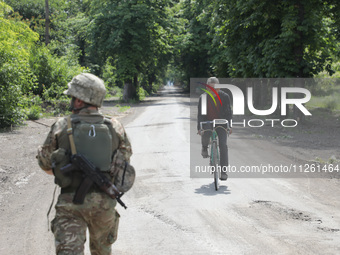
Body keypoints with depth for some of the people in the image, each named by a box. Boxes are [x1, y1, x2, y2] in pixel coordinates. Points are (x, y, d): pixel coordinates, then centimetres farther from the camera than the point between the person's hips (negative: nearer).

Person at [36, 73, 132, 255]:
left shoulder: (61, 127, -4)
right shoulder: (115, 128, 1)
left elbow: (45, 165, 6)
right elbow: (125, 158, 14)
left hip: (70, 203, -3)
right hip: (104, 202, 3)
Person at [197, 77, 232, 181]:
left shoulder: (225, 96, -7)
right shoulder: (203, 98, -8)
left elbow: (228, 112, 0)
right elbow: (200, 114, -4)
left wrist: (229, 126, -6)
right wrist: (199, 128, -12)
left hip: (221, 123, 0)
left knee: (223, 145, -12)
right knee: (205, 136, -30)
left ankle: (223, 170, -6)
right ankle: (204, 148, 9)